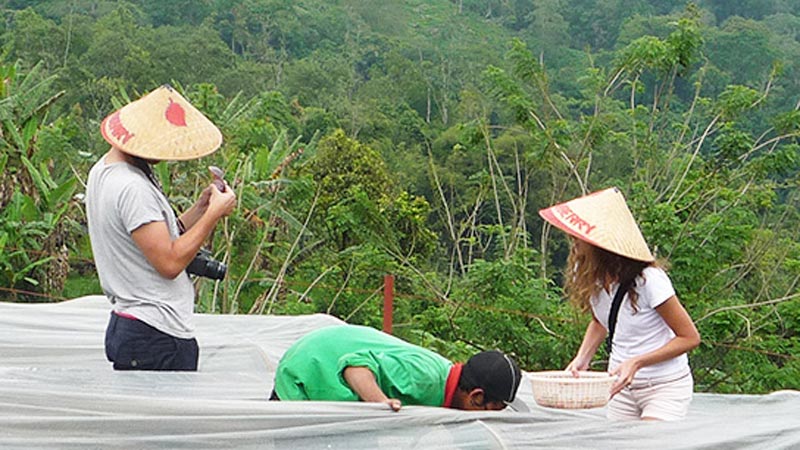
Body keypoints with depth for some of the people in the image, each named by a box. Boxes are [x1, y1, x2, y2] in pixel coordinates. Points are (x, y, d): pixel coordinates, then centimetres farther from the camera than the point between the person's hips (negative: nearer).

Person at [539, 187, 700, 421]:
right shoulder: (591, 278, -4)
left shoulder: (649, 280, -22)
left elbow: (689, 337, -15)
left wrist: (636, 362, -23)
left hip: (665, 386, -6)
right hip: (622, 387, 6)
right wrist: (582, 358, -2)